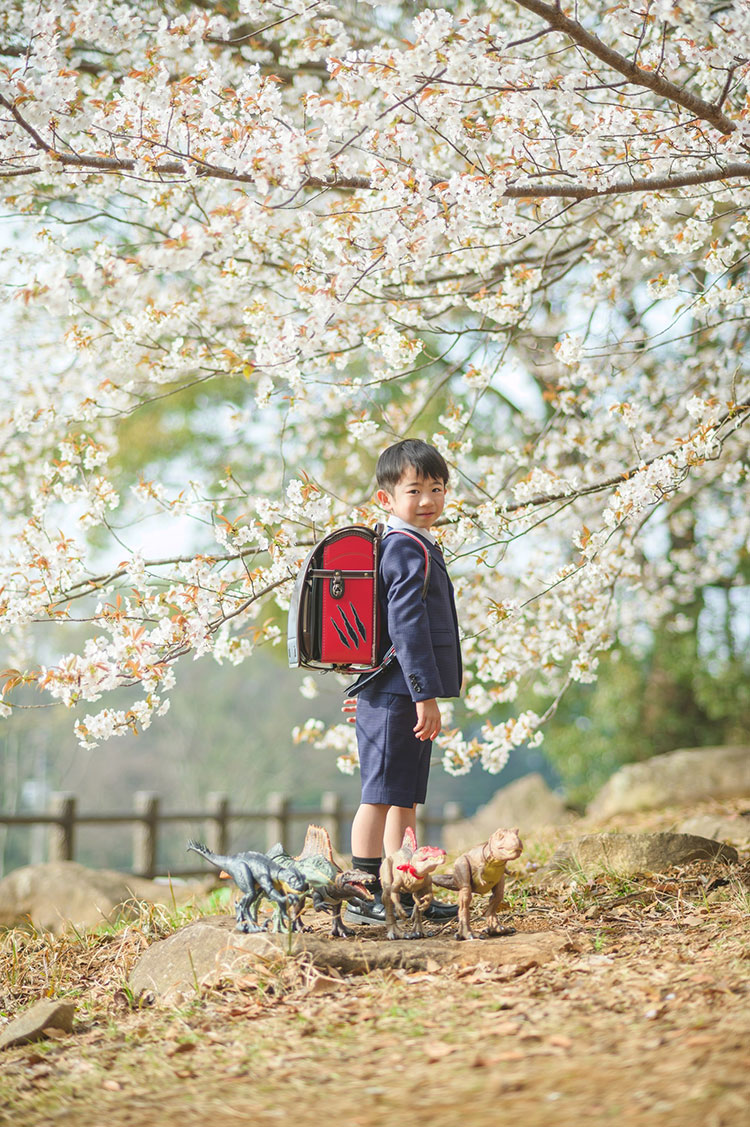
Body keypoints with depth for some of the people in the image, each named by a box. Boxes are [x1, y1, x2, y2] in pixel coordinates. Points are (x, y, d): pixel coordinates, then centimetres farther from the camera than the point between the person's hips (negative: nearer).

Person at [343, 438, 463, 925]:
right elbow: (407, 627, -21)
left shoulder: (393, 547, 18)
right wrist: (426, 694, -22)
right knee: (381, 796, -6)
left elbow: (382, 622, 24)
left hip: (390, 693, 10)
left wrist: (368, 685, 29)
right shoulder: (413, 552, -15)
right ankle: (363, 899, -2)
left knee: (405, 798, 14)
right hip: (399, 696, -10)